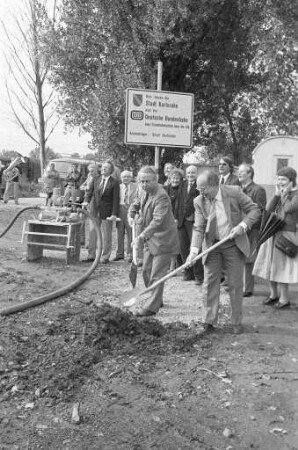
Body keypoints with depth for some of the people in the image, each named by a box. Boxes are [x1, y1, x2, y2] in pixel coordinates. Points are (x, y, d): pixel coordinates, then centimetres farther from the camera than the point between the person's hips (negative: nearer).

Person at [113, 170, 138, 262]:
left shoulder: (136, 186, 3)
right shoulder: (119, 186, 14)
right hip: (120, 209, 4)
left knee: (130, 233, -4)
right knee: (120, 233, 7)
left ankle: (130, 254, 3)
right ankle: (119, 253, 16)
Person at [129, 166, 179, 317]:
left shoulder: (161, 196, -23)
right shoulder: (146, 192, 6)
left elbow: (157, 220, -32)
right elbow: (135, 205, 24)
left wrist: (142, 237, -38)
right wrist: (131, 216, 3)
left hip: (163, 240, -9)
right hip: (150, 239, 9)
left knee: (156, 276, -5)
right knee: (147, 271, 15)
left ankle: (151, 307, 2)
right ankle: (156, 300, 32)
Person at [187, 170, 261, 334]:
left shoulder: (234, 192, -14)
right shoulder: (199, 201, -8)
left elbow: (254, 210, -6)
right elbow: (199, 228, -10)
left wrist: (242, 226, -22)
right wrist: (194, 250, -22)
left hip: (234, 245, -2)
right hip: (212, 246, 2)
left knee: (235, 284, 6)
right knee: (210, 284, 2)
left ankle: (237, 322, 21)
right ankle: (209, 322, 14)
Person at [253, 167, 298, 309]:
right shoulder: (280, 193, 10)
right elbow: (269, 209, -1)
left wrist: (285, 193, -12)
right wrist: (277, 193, -8)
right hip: (273, 233, 7)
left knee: (281, 267, -5)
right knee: (270, 266, 10)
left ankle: (284, 298, 7)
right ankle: (274, 294, 24)